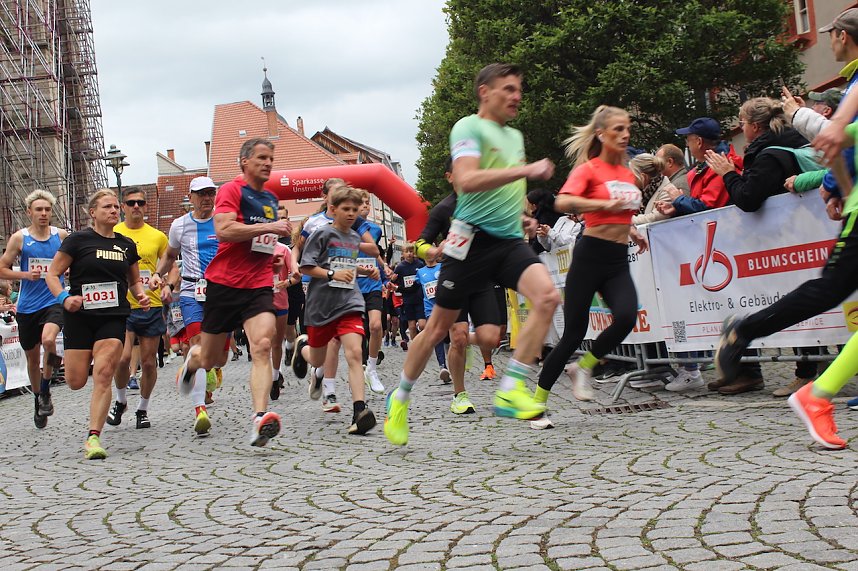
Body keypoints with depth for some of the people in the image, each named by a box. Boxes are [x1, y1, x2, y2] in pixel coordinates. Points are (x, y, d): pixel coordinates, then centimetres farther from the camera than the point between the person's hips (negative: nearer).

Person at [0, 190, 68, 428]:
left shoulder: (62, 236, 2)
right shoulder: (19, 238, 1)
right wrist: (25, 275, -12)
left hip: (54, 301, -1)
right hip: (27, 306, 2)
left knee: (48, 339, -29)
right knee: (32, 356, 11)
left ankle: (45, 391, -10)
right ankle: (38, 400, 31)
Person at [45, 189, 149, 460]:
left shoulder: (127, 245, 11)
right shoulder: (78, 240, -2)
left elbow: (134, 280, 24)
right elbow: (52, 274, -2)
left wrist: (141, 294, 3)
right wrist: (64, 297, -19)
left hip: (114, 317, 2)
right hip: (80, 316, -2)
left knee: (103, 376, -14)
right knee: (76, 382, 0)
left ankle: (93, 438, -12)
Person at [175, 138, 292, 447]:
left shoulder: (271, 199, 17)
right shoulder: (231, 190, -6)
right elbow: (224, 229, -22)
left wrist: (273, 258, 14)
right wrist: (269, 227, -22)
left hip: (259, 285, 4)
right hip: (225, 283, -4)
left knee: (262, 346, -20)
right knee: (211, 360, 8)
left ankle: (259, 419, -28)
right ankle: (192, 358, 46)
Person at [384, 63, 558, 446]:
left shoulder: (515, 136, 20)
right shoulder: (469, 127, -5)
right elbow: (466, 181, -22)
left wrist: (521, 218, 17)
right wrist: (527, 170, -24)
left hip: (510, 241, 6)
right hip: (473, 239, -6)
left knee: (547, 295, -22)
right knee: (439, 326, 3)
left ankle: (511, 389, -21)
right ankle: (400, 398, 25)